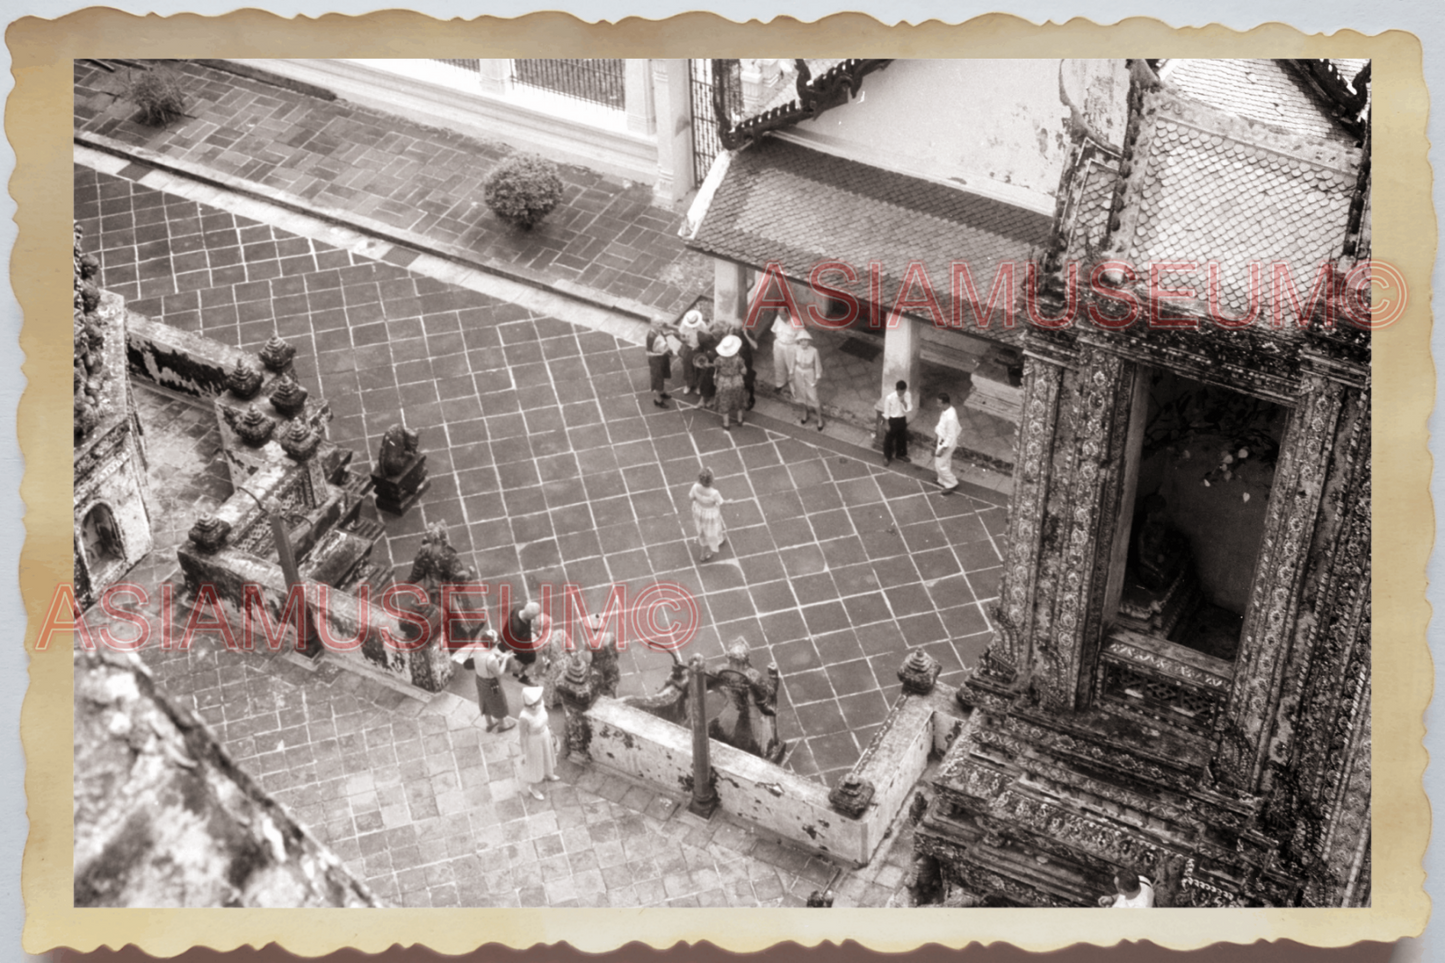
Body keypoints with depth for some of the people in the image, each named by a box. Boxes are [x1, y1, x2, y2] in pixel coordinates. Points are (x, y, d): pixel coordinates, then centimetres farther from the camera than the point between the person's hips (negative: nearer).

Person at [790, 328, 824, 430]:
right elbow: (793, 362, -3)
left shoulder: (814, 351, -25)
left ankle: (820, 419, 26)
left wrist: (817, 378, -6)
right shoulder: (796, 350, -19)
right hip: (798, 373, 2)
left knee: (813, 397, 5)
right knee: (801, 394, 23)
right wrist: (792, 374, 6)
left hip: (809, 375, -2)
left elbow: (817, 364, -12)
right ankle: (805, 412, 50)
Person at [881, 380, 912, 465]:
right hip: (892, 420, -4)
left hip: (902, 419, 4)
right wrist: (887, 424, -9)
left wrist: (904, 403, -29)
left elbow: (909, 410, -12)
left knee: (902, 438, 21)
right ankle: (887, 457, 29)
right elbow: (886, 412, -13)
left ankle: (900, 454, 43)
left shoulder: (907, 396, -14)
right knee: (889, 439, 10)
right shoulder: (889, 397, -23)